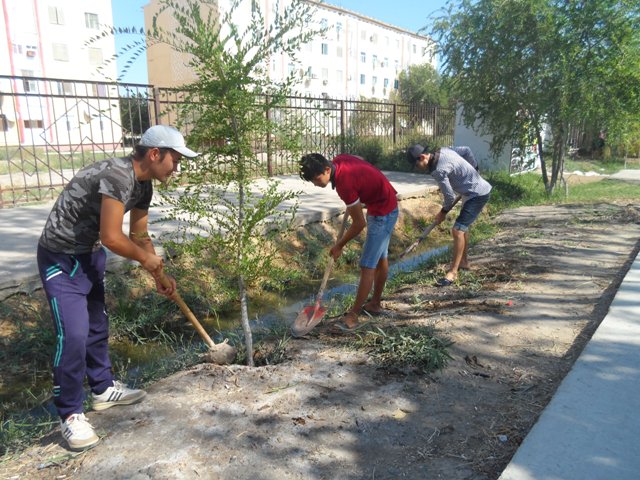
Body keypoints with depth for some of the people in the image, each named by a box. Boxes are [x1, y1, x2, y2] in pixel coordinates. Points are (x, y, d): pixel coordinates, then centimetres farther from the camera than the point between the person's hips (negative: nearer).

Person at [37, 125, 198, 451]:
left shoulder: (143, 185, 1)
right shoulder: (117, 176, -28)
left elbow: (140, 235, 11)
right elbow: (111, 237, -28)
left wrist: (159, 275, 7)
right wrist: (146, 258, -11)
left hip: (90, 254, 9)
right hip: (61, 258, -9)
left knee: (97, 326, 18)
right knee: (73, 335, -9)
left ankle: (103, 389, 35)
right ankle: (70, 413, 9)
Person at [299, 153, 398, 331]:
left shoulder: (345, 183, -31)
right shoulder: (339, 160, -7)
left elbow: (359, 223, -23)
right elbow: (360, 161, 16)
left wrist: (339, 245, -8)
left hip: (383, 213, -10)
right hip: (386, 206, 10)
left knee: (367, 265, -9)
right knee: (380, 257, 18)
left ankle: (353, 316, -3)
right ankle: (375, 303, 32)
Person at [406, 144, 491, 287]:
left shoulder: (438, 170, -27)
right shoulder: (442, 150, -1)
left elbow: (450, 196, -20)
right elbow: (467, 150, 11)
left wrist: (443, 212, -2)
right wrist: (474, 169, 19)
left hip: (478, 194, -10)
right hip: (479, 188, 10)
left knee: (457, 230, -16)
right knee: (463, 226, 22)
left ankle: (453, 272, -11)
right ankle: (463, 261, 37)